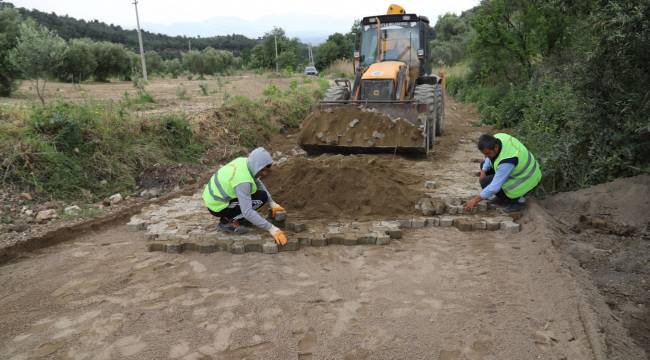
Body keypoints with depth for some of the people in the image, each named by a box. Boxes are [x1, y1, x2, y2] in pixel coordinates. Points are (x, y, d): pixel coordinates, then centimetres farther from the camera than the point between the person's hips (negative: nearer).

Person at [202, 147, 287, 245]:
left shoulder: (245, 162, -5)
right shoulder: (243, 181, -31)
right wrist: (271, 229, -32)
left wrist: (272, 203, 7)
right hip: (218, 206, -9)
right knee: (261, 197, -14)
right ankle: (227, 221, -6)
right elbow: (247, 212, -34)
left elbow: (258, 183, 11)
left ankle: (238, 216, 15)